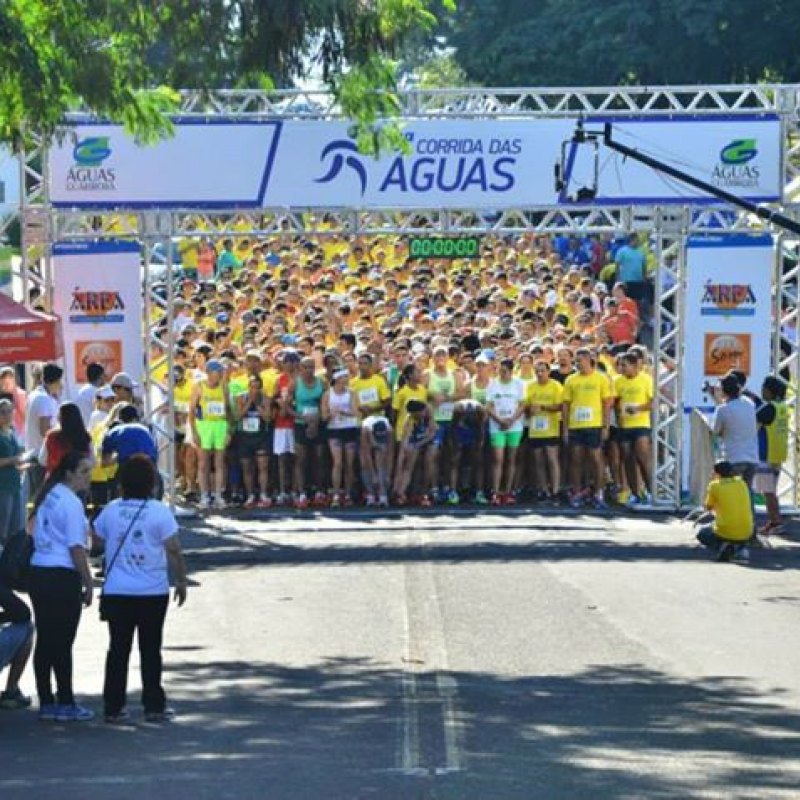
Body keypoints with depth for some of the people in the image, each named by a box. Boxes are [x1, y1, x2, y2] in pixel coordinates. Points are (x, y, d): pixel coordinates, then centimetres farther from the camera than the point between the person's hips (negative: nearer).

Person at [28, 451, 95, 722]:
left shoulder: (47, 497, 13)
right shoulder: (71, 502, -13)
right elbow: (76, 548, -16)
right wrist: (88, 583, -10)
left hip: (38, 574, 8)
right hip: (63, 576, -8)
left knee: (45, 641, 10)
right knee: (63, 643, -2)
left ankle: (46, 703, 13)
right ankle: (66, 705, 3)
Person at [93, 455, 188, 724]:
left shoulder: (111, 510, 0)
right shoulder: (160, 511, -10)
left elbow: (97, 539, 12)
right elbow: (174, 551, -9)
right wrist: (181, 581, 2)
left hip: (116, 592, 2)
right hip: (152, 592, -2)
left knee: (118, 649, 8)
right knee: (151, 649, 7)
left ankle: (113, 707, 7)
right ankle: (154, 706, 9)